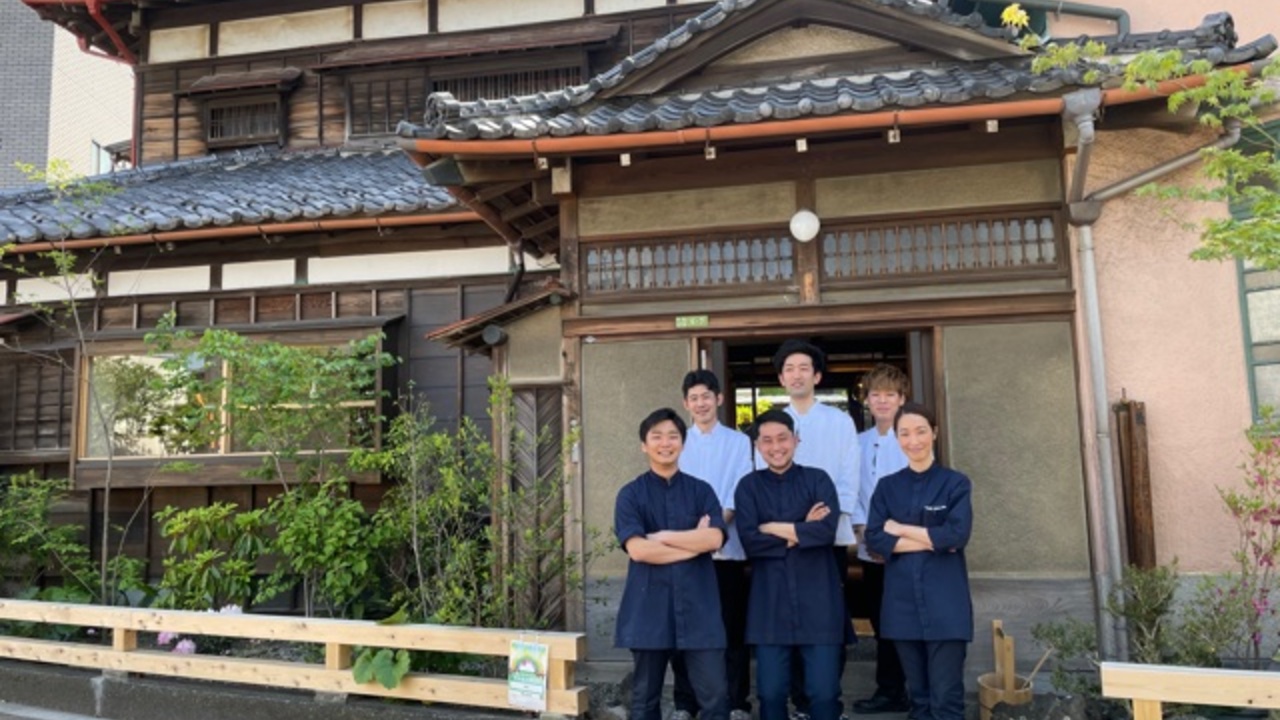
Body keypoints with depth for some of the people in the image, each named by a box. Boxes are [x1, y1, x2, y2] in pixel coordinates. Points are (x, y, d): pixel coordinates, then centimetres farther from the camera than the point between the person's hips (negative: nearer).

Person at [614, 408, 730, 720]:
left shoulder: (701, 491, 8)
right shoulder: (631, 494, 3)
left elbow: (714, 539, -8)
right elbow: (637, 549, -12)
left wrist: (663, 537, -8)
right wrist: (694, 543, -7)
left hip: (698, 605, 1)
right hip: (648, 607, -1)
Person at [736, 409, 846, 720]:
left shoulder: (818, 479, 5)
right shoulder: (748, 486, 6)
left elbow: (826, 530, -12)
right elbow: (750, 542, -7)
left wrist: (775, 528, -7)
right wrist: (802, 531, -8)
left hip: (818, 601, 0)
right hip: (769, 603, 1)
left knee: (824, 692, 1)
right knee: (771, 692, 5)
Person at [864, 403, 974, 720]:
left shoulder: (955, 483, 1)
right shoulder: (887, 487, 8)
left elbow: (957, 535, -13)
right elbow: (874, 539, -4)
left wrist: (901, 529, -6)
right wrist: (931, 540, -11)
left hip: (945, 604, -3)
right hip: (902, 603, 3)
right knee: (918, 694, 11)